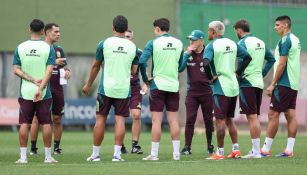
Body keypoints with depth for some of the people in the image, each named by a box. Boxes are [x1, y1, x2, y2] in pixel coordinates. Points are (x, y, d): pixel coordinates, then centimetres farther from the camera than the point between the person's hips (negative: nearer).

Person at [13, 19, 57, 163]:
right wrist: (40, 88, -16)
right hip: (44, 94, -1)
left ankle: (23, 157, 1)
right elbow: (49, 71, -12)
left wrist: (33, 80, -7)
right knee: (46, 124, 5)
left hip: (25, 92, 1)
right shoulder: (48, 48, -3)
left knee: (24, 124, 3)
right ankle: (48, 156, 8)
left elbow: (16, 70, -4)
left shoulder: (20, 48, 1)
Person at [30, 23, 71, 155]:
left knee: (57, 119, 4)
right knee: (37, 118, -5)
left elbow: (64, 67, 18)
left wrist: (67, 72, -5)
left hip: (57, 88, 5)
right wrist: (54, 62, -20)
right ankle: (33, 148, -1)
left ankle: (56, 147, 11)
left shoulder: (59, 50, 15)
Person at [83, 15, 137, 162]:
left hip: (106, 88, -1)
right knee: (120, 120, 1)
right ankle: (117, 154, -7)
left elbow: (95, 66, 7)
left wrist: (88, 84, 18)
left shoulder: (105, 43, -2)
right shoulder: (132, 46, 4)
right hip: (124, 89, 1)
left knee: (100, 119, 5)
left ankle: (95, 154, 8)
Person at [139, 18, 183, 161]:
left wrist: (146, 80, -3)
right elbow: (180, 65, 14)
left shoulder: (153, 43, -6)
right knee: (173, 120, 6)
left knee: (156, 120, -2)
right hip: (174, 85, 3)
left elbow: (142, 62, -14)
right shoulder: (178, 43, 7)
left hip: (158, 85, -3)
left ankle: (154, 154, -3)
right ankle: (176, 153, 5)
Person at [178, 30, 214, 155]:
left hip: (207, 92, -1)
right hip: (192, 92, 1)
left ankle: (210, 146, 19)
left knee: (208, 120, 8)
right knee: (190, 119, -6)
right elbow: (179, 68, -9)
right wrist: (187, 54, -13)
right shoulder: (187, 54, 3)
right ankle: (187, 147, -5)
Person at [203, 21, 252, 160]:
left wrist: (212, 76, -11)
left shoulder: (212, 45, -10)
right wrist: (237, 72, 13)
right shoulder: (232, 44, 10)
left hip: (221, 87, -7)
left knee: (220, 120, -3)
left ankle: (220, 152, -3)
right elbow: (247, 57, 12)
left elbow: (206, 63, -25)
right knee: (229, 119, 16)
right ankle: (236, 150, 12)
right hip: (234, 86, 7)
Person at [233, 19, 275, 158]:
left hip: (247, 83, -8)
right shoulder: (260, 42, 14)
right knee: (255, 117, 12)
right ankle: (255, 150, 14)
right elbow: (271, 59, 17)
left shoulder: (242, 43, -10)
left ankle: (256, 151, -9)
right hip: (259, 83, 8)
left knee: (252, 117, -8)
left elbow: (241, 63, -18)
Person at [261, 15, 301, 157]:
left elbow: (282, 64, -17)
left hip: (284, 84, -9)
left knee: (273, 114, -6)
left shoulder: (285, 41, -13)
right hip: (294, 84, 9)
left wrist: (273, 84, -13)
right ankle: (289, 150, 3)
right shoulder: (296, 40, 15)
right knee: (291, 115, 5)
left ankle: (266, 149, -5)